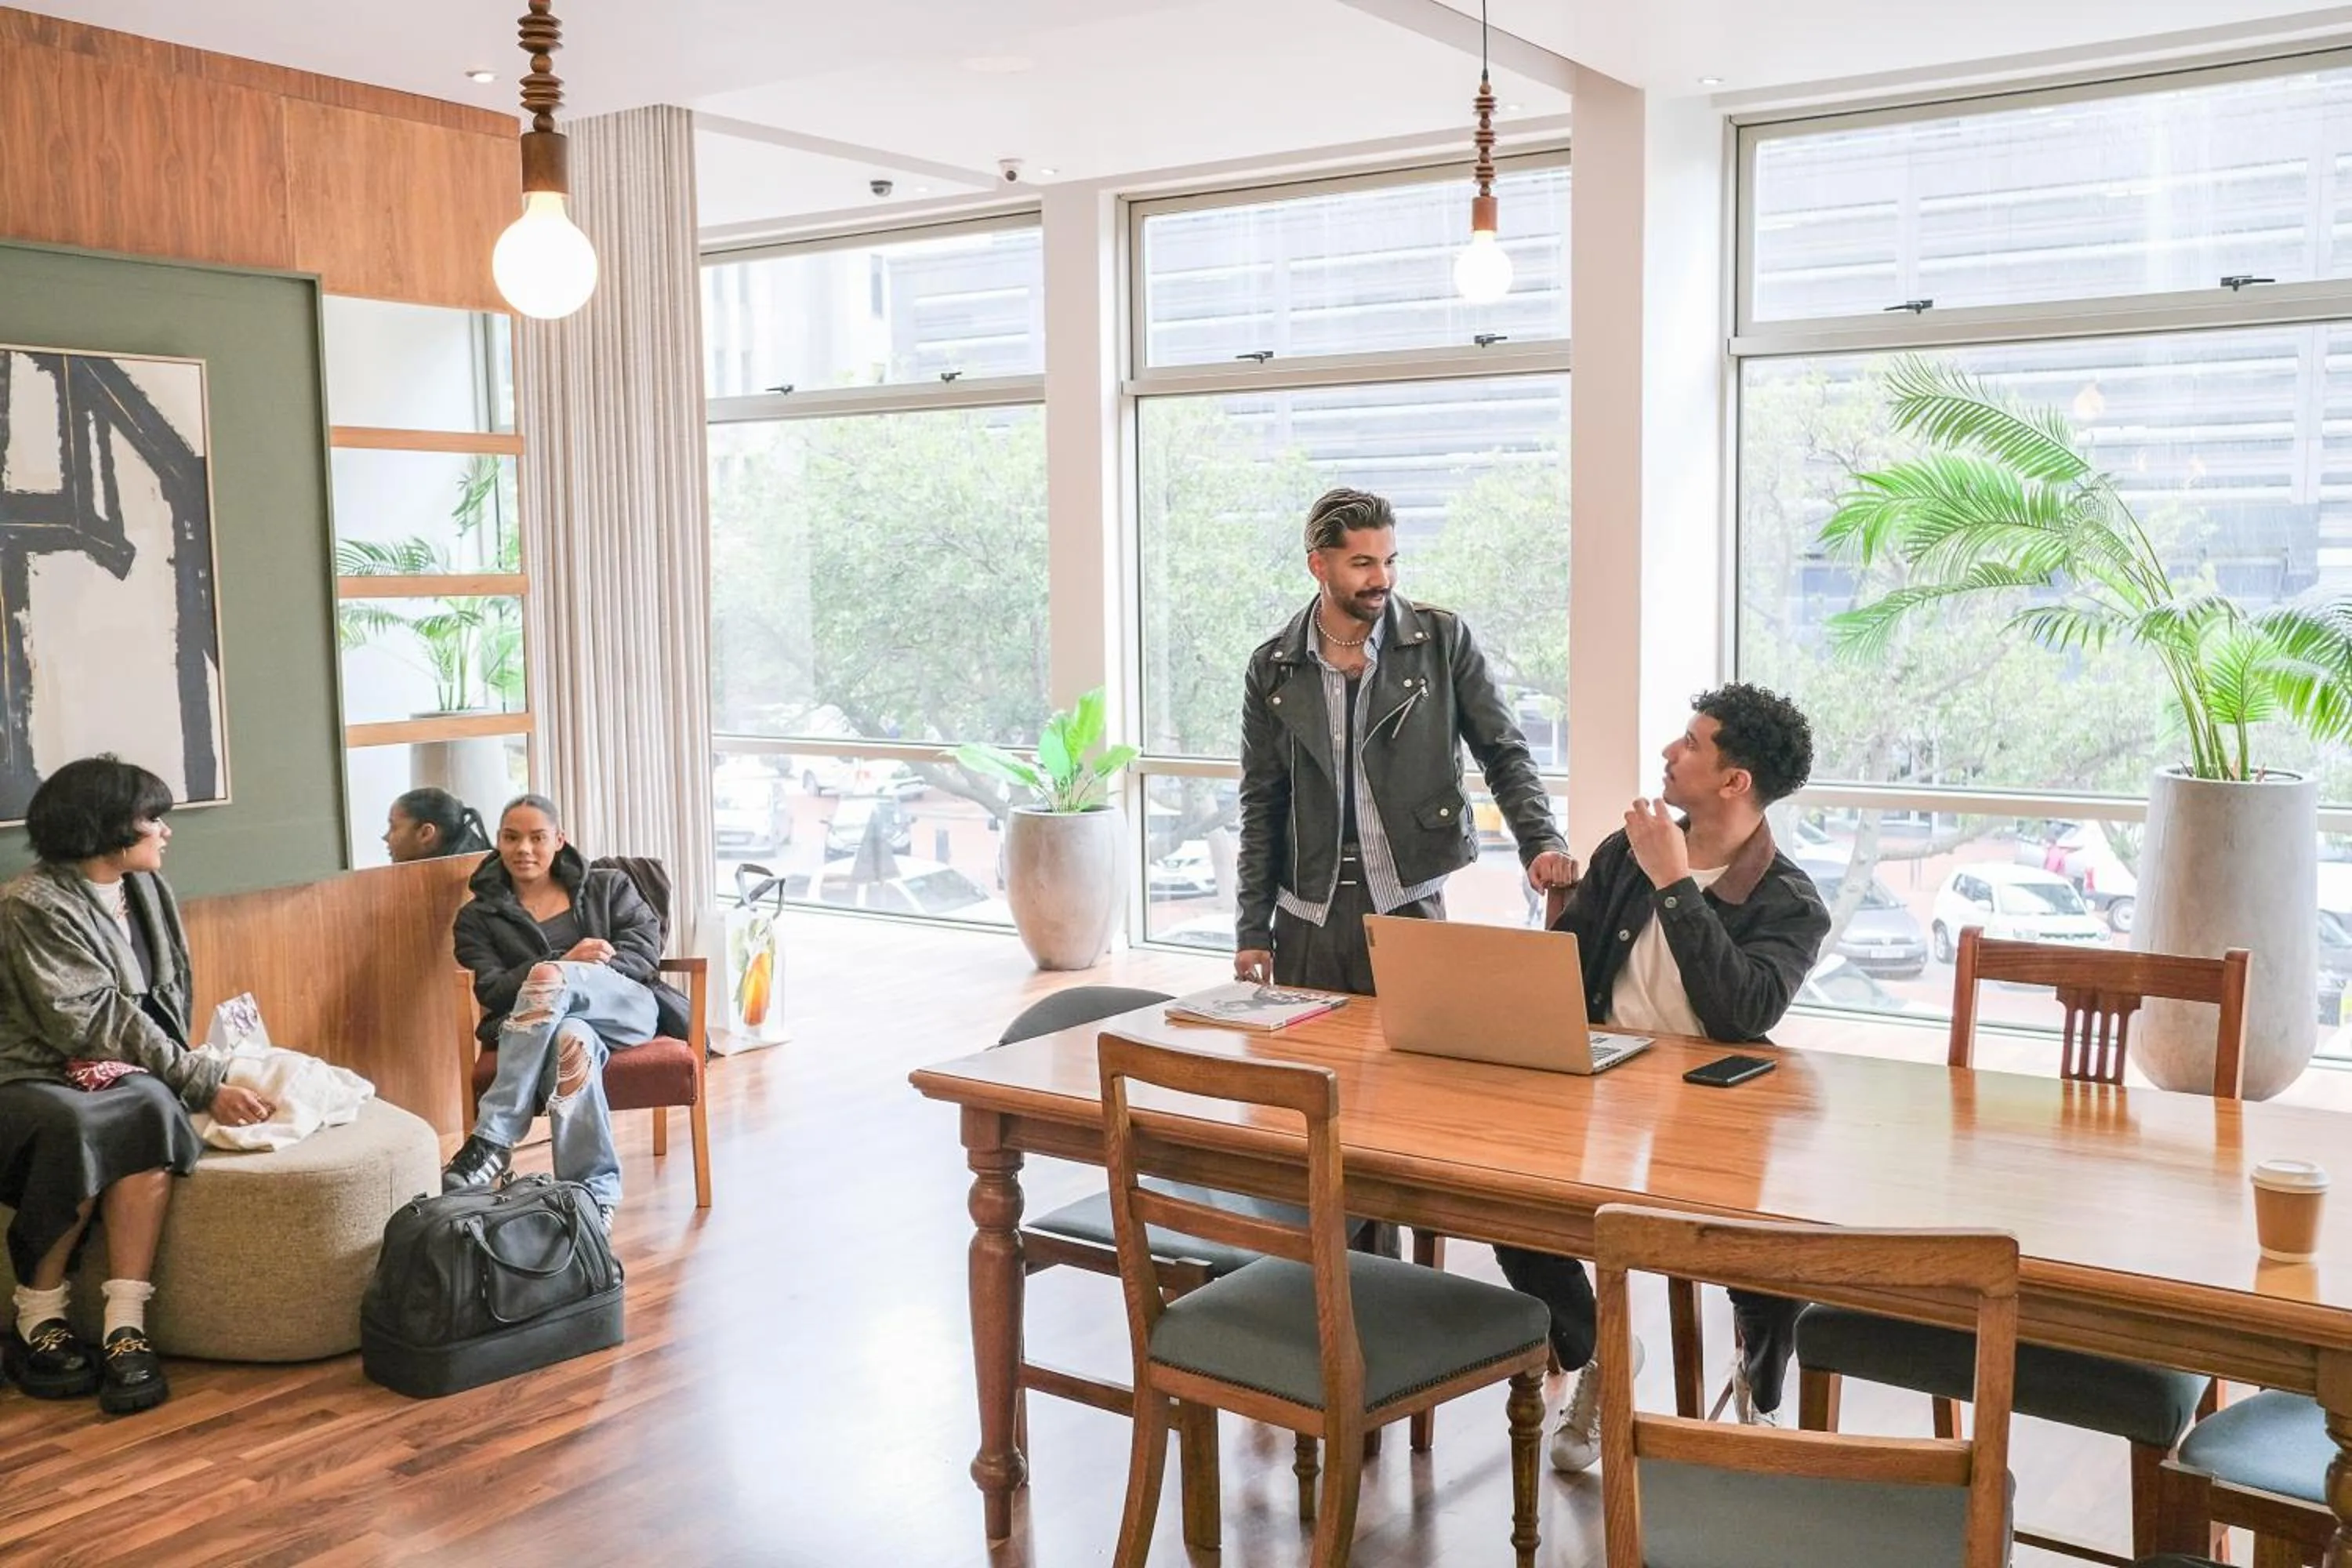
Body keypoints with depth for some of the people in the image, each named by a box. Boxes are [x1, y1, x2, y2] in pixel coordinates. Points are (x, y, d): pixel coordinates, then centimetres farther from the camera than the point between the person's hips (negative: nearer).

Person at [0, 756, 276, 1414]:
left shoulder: (147, 889, 9)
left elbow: (170, 995, 12)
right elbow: (101, 1020, -20)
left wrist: (174, 1071, -8)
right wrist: (205, 1084, -23)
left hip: (118, 1072, 5)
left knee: (148, 1109, -30)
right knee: (78, 1125, -37)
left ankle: (126, 1327, -35)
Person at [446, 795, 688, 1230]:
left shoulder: (608, 887, 22)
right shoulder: (479, 917, 20)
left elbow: (646, 950, 7)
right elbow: (491, 991, 3)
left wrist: (561, 974, -11)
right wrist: (567, 962, -15)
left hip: (628, 1009, 0)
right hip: (536, 1029, 0)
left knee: (548, 976, -36)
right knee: (571, 1039, -42)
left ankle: (492, 1141, -41)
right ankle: (594, 1195, -48)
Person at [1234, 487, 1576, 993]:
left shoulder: (1443, 641, -1)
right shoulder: (1272, 668, 4)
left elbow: (1505, 754, 2)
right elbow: (1262, 808, 7)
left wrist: (1542, 844, -15)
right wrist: (1252, 932, 3)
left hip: (1411, 903, -1)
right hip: (1307, 915, 2)